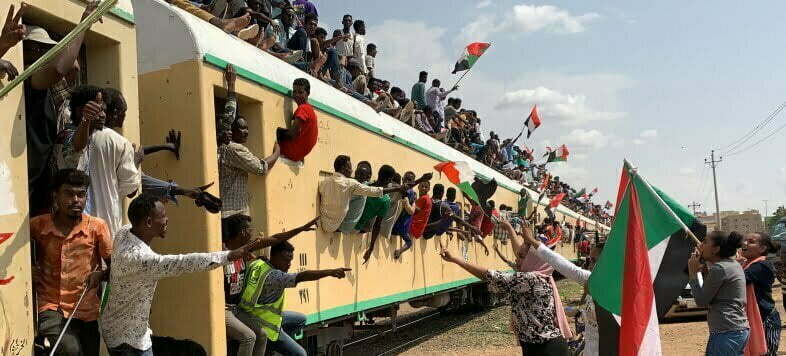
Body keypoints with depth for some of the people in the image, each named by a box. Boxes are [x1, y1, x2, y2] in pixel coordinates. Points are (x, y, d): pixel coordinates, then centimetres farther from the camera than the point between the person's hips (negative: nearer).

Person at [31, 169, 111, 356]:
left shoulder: (97, 226, -5)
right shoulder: (36, 226, -2)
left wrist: (101, 275, -17)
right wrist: (29, 269, -1)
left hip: (86, 311, 2)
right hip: (49, 307, -1)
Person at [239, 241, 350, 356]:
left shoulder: (259, 263, -5)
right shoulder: (273, 275, -30)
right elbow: (301, 277, -41)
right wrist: (330, 272, -46)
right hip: (263, 327, -10)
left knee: (300, 319, 22)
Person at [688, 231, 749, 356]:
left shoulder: (719, 268, -15)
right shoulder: (734, 265, 13)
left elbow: (701, 301, -11)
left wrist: (693, 272, -5)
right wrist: (704, 267, 12)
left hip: (726, 333, -10)